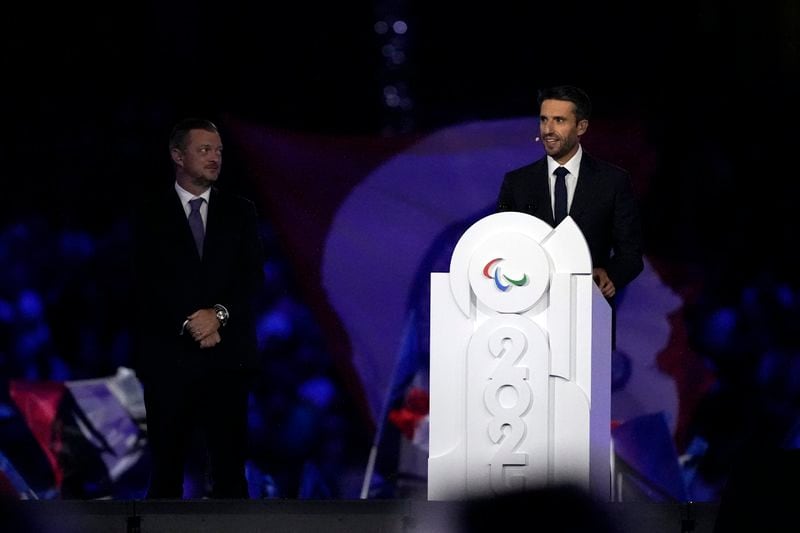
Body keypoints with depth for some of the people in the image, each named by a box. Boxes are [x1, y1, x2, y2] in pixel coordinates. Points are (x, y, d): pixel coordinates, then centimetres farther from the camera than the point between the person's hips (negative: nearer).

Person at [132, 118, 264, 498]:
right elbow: (146, 281, -5)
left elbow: (253, 277, 3)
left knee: (229, 463, 0)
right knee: (167, 466, 0)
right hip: (169, 356, -2)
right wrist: (188, 324, -15)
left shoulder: (239, 212, 11)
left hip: (226, 355, 2)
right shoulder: (148, 213, 4)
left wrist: (219, 314, -13)